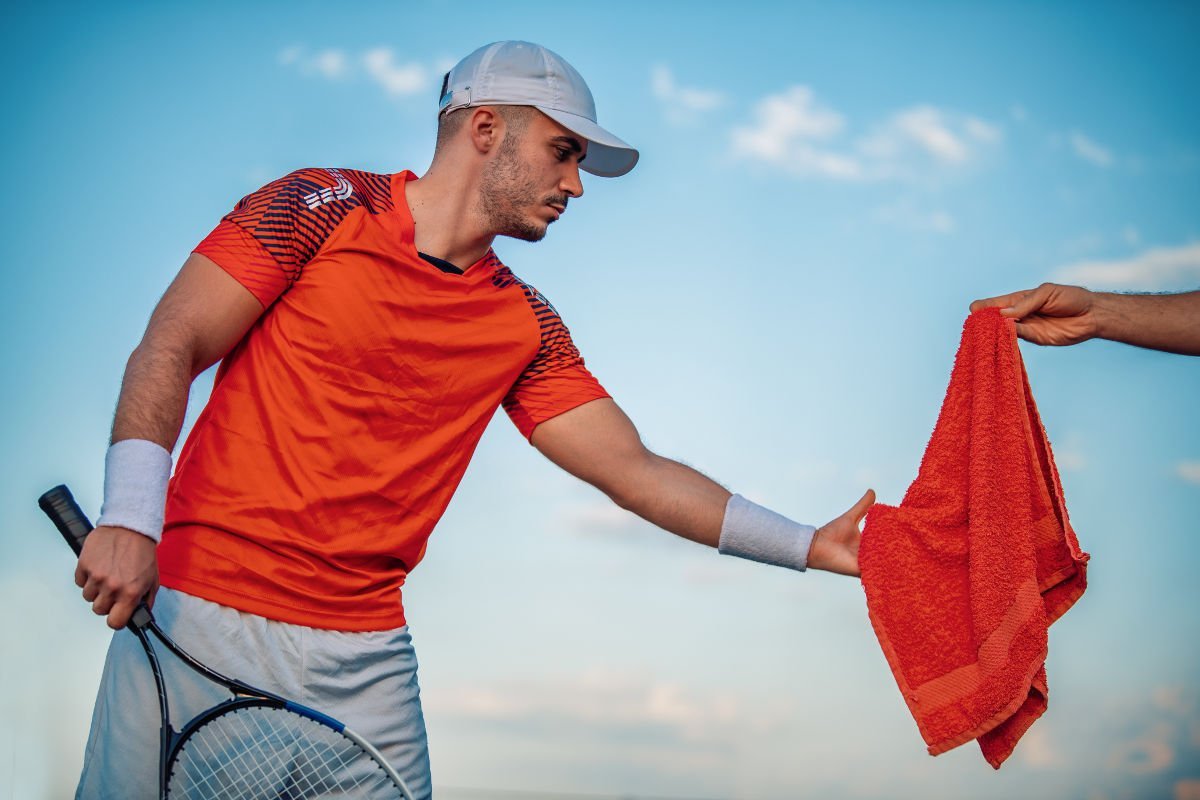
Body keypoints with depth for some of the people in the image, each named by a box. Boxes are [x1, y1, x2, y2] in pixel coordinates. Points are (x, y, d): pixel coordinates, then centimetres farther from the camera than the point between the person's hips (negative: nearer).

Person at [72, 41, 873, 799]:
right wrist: (130, 520, -19)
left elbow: (635, 471, 11)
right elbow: (171, 348, -6)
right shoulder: (322, 209, -3)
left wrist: (807, 545, 6)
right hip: (200, 612, -4)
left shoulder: (526, 325, 10)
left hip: (363, 662, 4)